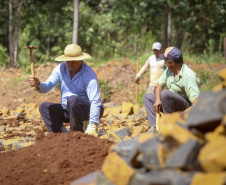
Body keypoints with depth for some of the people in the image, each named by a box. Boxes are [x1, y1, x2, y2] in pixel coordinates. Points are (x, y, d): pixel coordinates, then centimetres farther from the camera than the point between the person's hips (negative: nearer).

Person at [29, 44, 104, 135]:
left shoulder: (88, 74, -20)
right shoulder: (61, 68, -1)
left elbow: (95, 101, -28)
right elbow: (47, 86, -8)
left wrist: (92, 126, -38)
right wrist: (38, 85, -34)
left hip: (89, 110, -7)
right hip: (69, 111, 7)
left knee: (72, 99, -33)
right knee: (44, 107, -3)